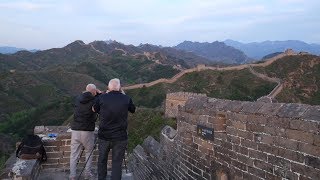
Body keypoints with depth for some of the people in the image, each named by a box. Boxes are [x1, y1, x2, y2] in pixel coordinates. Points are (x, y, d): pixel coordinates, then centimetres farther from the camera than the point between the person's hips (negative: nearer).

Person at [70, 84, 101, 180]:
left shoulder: (78, 99, 4)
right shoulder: (94, 101, -9)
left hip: (75, 130, 3)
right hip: (88, 131, -3)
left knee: (74, 154, 10)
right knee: (89, 152, 18)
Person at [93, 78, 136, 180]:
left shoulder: (102, 98, -8)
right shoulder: (126, 99, -7)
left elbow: (95, 109, 12)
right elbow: (133, 110, 13)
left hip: (104, 137, 1)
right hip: (120, 137, -1)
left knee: (102, 160, 21)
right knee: (117, 163, 7)